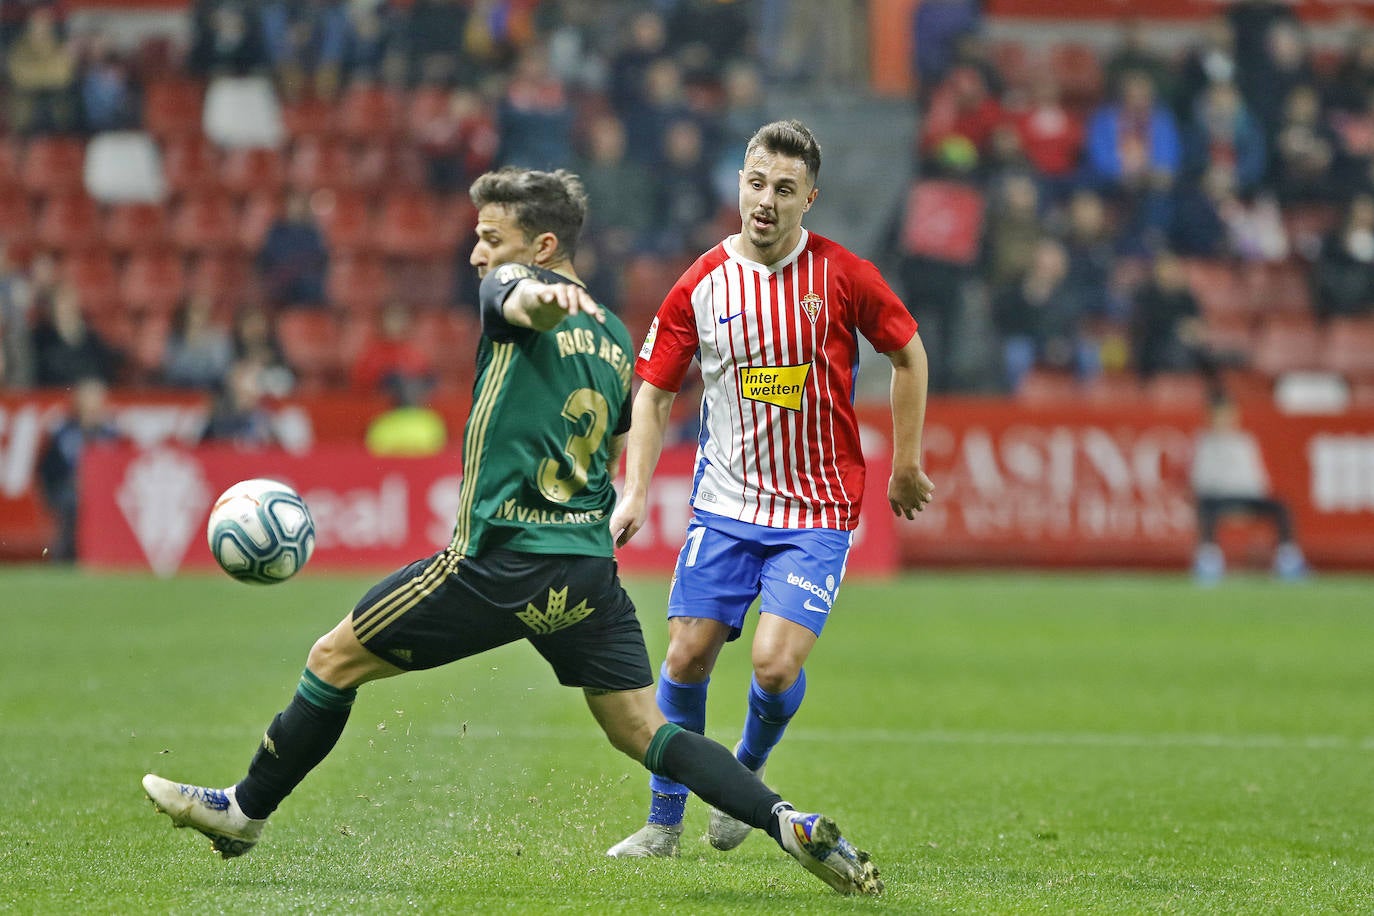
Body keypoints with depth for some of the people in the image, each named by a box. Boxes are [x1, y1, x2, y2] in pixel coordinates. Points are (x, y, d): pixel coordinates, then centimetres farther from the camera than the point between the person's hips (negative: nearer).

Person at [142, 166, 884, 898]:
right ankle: (793, 827, -11)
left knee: (334, 661, 8)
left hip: (500, 560, -7)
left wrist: (543, 296, -52)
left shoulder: (512, 284, -3)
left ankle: (245, 811, 20)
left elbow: (526, 299, -29)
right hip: (590, 568, 7)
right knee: (642, 731, 7)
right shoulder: (615, 339, 19)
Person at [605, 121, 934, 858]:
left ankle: (745, 777, 16)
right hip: (725, 504, 2)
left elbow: (908, 355, 8)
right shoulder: (701, 286, -2)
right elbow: (654, 391, 7)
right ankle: (665, 821, 14)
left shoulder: (842, 276, -7)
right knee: (687, 654, -3)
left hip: (817, 510, -2)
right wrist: (634, 493, -4)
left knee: (776, 665, -15)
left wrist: (905, 464, 11)